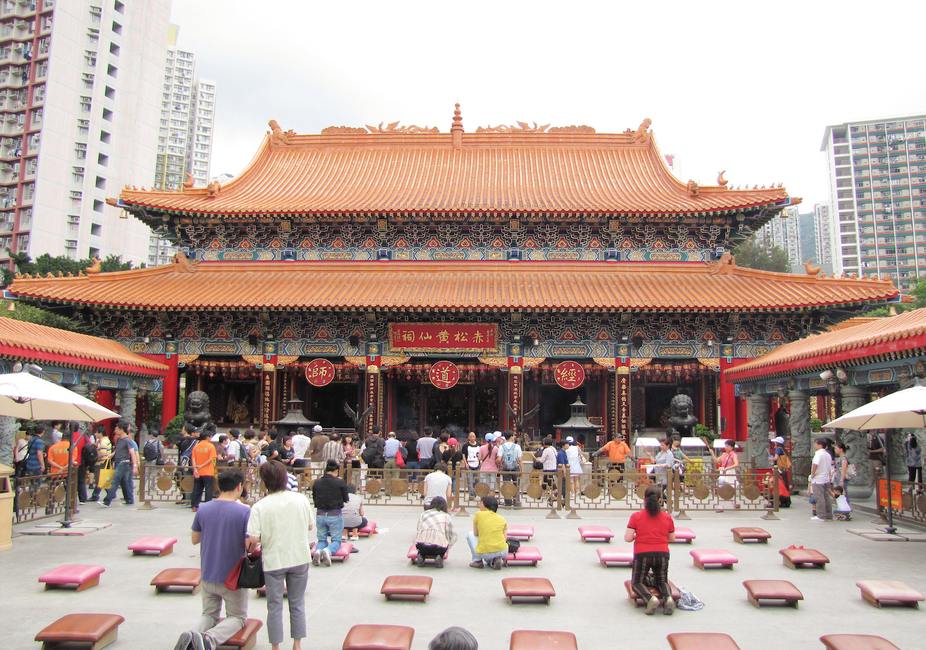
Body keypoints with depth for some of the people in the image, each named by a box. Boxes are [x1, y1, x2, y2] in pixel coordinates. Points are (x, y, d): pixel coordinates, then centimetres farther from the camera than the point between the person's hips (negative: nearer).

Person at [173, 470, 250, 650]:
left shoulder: (203, 509, -5)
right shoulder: (244, 511, -19)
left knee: (209, 614, 23)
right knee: (237, 617, 15)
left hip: (207, 576, 4)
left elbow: (195, 539, 6)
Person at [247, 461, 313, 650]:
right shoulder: (301, 499, -6)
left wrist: (249, 548, 2)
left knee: (275, 606, 13)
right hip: (299, 558, 2)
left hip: (273, 561, -2)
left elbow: (253, 539, -19)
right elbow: (310, 526, 3)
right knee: (297, 604, 17)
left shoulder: (259, 507, -14)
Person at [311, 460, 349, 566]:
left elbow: (314, 499, 9)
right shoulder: (340, 482, -12)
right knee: (336, 540, 10)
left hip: (320, 514, 3)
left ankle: (318, 551, -16)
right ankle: (328, 551, -23)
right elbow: (346, 499, -1)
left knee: (322, 540, 17)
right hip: (335, 515, -3)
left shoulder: (316, 483, -3)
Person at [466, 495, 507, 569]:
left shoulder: (478, 514, 4)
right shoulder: (502, 519, 10)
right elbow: (504, 538, 9)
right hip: (502, 552, 3)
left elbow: (475, 534, 14)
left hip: (484, 554, -3)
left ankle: (477, 560, 15)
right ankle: (495, 560, 7)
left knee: (470, 534, 24)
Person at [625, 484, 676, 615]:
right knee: (662, 581, 23)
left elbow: (627, 538, -12)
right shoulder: (667, 517, 0)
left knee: (637, 582, 15)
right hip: (662, 554, 3)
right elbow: (672, 538, 6)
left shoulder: (636, 516, -8)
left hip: (642, 555, -2)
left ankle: (650, 598, -16)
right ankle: (668, 597, -10)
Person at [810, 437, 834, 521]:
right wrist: (830, 479, 26)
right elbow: (830, 469, 19)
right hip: (826, 479, 9)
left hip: (818, 479, -9)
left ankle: (821, 516, -3)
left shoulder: (818, 453, -14)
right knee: (826, 497, 12)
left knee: (819, 498, -5)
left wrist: (812, 475, -15)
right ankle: (828, 515, 18)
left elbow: (815, 465, -27)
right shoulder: (828, 455, 14)